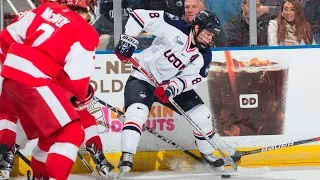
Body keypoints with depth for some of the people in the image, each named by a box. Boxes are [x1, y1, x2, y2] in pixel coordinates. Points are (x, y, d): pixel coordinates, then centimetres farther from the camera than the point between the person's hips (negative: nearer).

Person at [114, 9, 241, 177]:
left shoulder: (203, 56, -9)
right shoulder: (174, 28, -25)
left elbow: (190, 78, -15)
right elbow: (140, 15, -23)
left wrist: (173, 86, -35)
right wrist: (128, 39, -27)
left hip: (171, 84, 5)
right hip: (143, 78, -5)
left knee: (201, 114, 1)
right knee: (137, 113, -30)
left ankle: (208, 152, 23)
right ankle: (126, 158, -28)